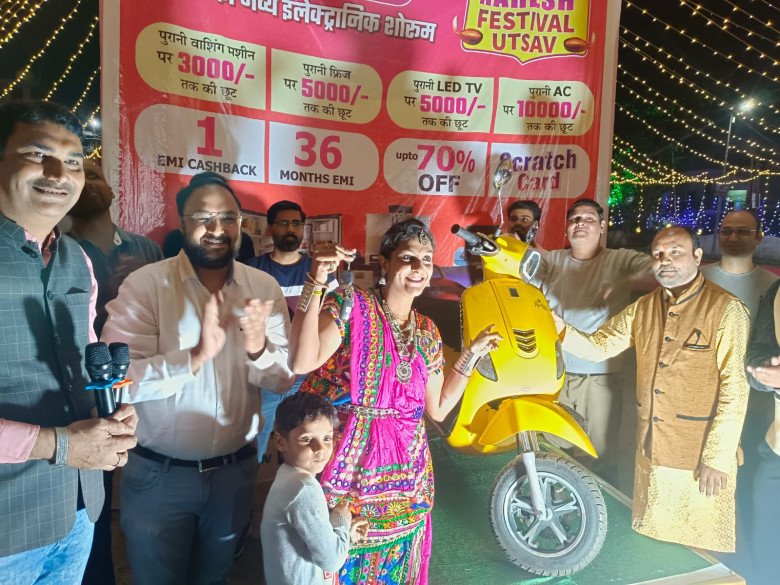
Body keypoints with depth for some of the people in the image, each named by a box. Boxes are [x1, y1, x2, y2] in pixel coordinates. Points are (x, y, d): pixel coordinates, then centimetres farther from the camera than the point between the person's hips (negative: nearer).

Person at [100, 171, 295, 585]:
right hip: (158, 475, -2)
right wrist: (196, 356, -33)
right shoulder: (145, 284, -13)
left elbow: (284, 378, -5)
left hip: (235, 470, 3)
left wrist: (258, 349, -26)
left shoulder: (264, 288, -4)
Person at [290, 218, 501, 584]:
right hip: (346, 465, -4)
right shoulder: (351, 305, -11)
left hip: (402, 474, 5)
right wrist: (317, 284, -30)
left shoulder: (427, 332, 6)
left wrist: (473, 353, 7)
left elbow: (438, 408, 8)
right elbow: (302, 362, -27)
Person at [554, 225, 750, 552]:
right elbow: (598, 346, 1)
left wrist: (718, 457, -16)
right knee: (651, 543, 20)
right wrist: (559, 328, -17)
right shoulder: (643, 307, 5)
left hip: (700, 456, -5)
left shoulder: (726, 310, -12)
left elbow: (734, 387, -14)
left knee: (699, 549, 11)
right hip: (651, 452, 5)